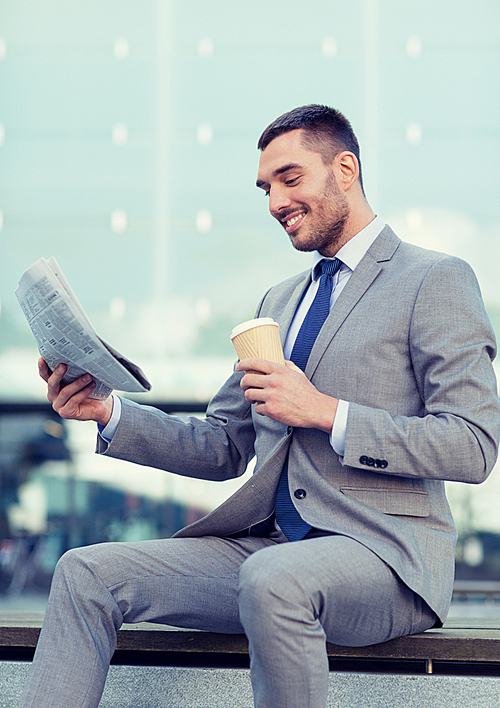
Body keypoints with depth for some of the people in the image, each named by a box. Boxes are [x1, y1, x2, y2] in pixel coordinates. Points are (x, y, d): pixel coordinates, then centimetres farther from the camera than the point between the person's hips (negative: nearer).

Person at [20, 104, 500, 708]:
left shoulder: (435, 280, 0)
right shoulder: (279, 302, 23)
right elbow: (223, 448, 21)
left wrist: (326, 412, -16)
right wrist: (110, 413, 5)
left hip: (386, 552, -7)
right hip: (266, 545, 7)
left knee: (273, 579, -38)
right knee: (87, 572, -10)